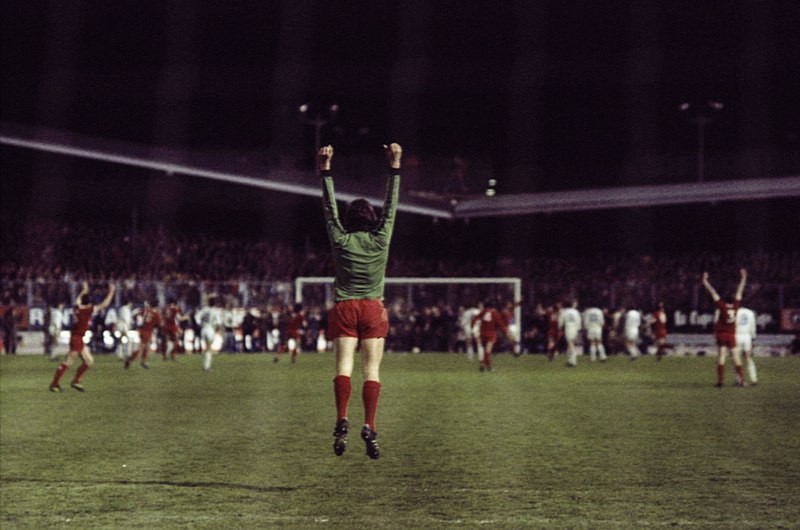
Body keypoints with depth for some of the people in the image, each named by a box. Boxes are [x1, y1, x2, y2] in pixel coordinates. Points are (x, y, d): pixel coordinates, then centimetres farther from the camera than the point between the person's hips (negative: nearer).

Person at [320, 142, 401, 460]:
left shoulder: (340, 240, 2)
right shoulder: (381, 239, 1)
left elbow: (330, 207, 9)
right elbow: (391, 206, 7)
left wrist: (325, 169, 15)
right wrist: (395, 167, 11)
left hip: (344, 308, 0)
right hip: (373, 309, 0)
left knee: (344, 365, -7)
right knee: (372, 369, -4)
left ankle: (342, 420, -23)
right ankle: (369, 426, -15)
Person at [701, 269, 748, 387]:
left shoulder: (722, 306, -8)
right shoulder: (735, 306, -2)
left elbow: (713, 292, -4)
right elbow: (740, 291, 9)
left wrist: (705, 281, 4)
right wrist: (743, 278, 19)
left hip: (721, 335, -2)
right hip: (731, 336, 2)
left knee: (721, 358, -2)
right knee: (736, 358, 5)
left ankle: (720, 380, -6)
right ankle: (741, 380, 2)